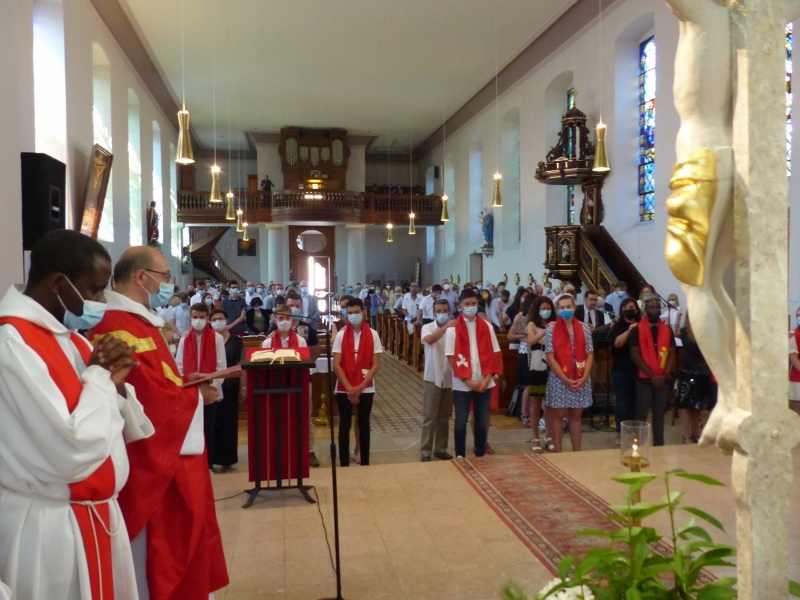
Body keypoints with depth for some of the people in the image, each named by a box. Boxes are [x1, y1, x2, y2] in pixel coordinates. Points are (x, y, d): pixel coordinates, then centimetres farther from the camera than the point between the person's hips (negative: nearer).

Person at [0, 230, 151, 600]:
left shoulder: (69, 337, 8)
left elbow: (129, 430, 12)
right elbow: (74, 451, -27)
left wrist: (114, 383, -7)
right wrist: (99, 377, -14)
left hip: (95, 514, 8)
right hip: (49, 528, -8)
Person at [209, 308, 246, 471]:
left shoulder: (235, 340, 3)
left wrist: (243, 387, -1)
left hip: (230, 386, 0)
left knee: (228, 423, 5)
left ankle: (227, 461, 14)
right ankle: (209, 459, 14)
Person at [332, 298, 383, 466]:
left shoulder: (372, 335, -2)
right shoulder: (341, 335, -2)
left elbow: (376, 365, -5)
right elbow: (336, 365, -6)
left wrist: (360, 387, -13)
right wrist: (349, 388, -14)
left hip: (366, 388, 0)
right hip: (344, 389, 0)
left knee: (364, 424, 10)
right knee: (344, 426, 5)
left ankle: (365, 462, 20)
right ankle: (344, 464, 14)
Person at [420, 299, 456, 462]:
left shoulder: (454, 329, 1)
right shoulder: (427, 327, -6)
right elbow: (429, 339, -29)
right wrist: (445, 327, -39)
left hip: (449, 379, 3)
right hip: (432, 378, -3)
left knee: (445, 417, 12)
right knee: (429, 417, 1)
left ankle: (440, 449, 24)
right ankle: (426, 451, 9)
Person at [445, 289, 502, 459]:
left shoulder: (486, 326, 5)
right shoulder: (453, 328, -3)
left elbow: (494, 354, 4)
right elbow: (452, 357, -6)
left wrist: (487, 379, -7)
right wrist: (467, 380, -12)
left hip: (484, 383, 2)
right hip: (462, 384, -2)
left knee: (482, 421, 9)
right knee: (461, 422, 4)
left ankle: (481, 454, 22)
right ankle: (460, 456, 17)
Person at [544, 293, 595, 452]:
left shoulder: (584, 328, 5)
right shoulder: (551, 329, -3)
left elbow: (590, 354, 3)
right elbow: (550, 357, -8)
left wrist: (584, 377, -10)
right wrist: (565, 379, -13)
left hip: (581, 380, 3)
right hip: (559, 379, -2)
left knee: (576, 415, 11)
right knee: (558, 415, 4)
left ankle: (577, 452, 18)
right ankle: (558, 452, 12)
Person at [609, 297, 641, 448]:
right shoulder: (618, 326, 2)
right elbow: (616, 343, -15)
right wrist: (629, 330, -23)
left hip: (638, 370, 2)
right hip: (621, 370, -2)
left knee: (634, 403, 5)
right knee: (622, 403, -2)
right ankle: (620, 433, 9)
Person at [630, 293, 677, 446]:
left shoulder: (667, 329, 8)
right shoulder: (637, 329, -4)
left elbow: (671, 354, 7)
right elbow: (635, 355, -8)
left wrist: (666, 375, -8)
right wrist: (652, 375, -13)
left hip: (663, 379, 4)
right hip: (644, 378, -3)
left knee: (659, 413, 10)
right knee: (641, 413, 1)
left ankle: (659, 445, 18)